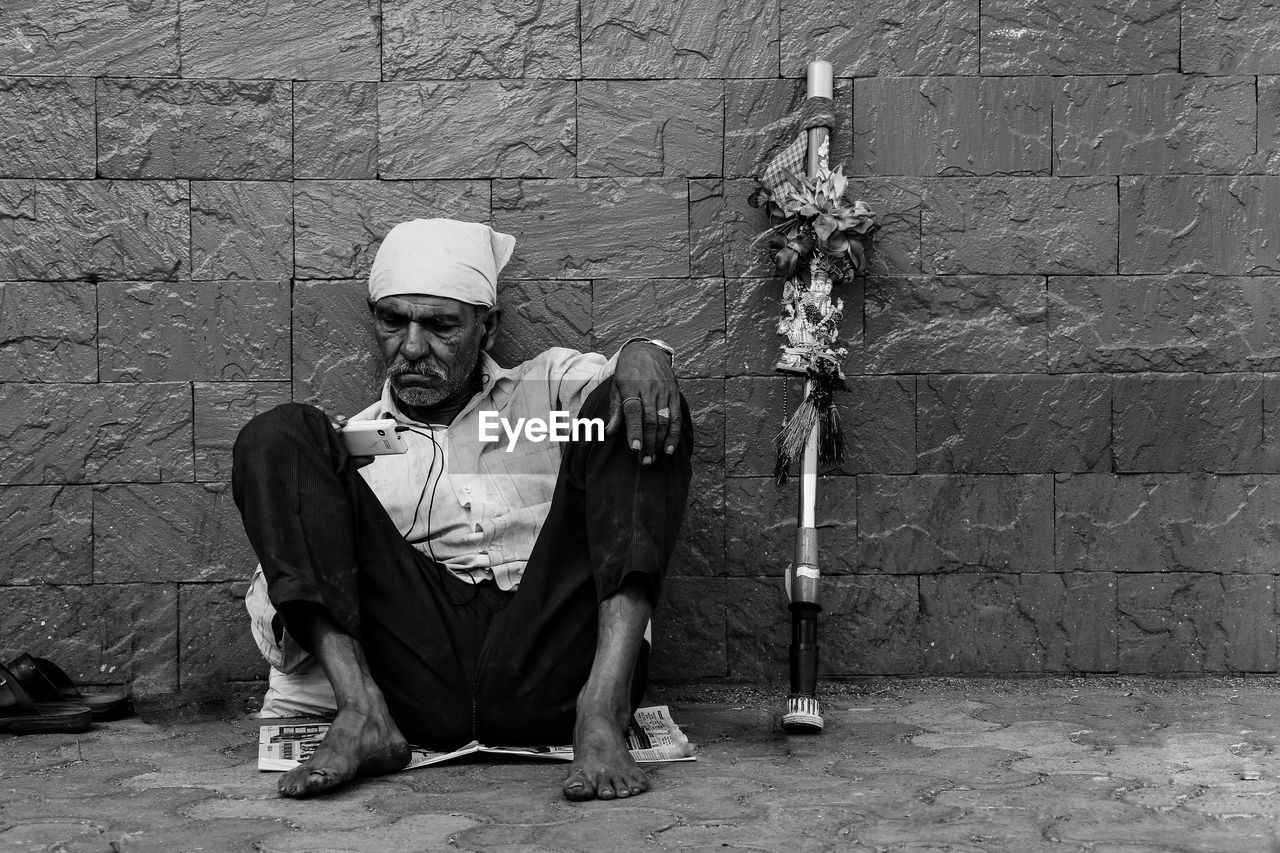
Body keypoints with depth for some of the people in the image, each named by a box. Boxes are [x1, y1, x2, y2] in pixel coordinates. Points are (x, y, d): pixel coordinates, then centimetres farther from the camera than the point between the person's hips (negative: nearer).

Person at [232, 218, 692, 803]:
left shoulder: (547, 389, 22)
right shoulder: (351, 439, 23)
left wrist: (641, 355, -23)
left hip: (549, 668, 0)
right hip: (417, 680, 1)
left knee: (630, 407, -11)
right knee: (279, 435, -4)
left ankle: (602, 709, -28)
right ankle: (362, 712, -23)